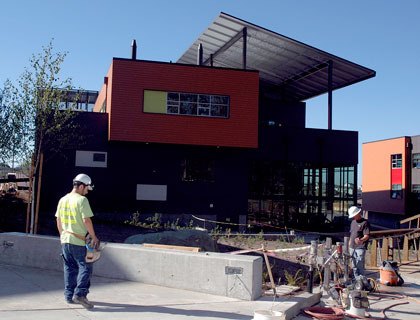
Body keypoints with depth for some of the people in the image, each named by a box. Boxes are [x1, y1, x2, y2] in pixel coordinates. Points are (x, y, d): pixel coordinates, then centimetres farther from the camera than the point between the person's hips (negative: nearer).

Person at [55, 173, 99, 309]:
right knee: (85, 267, -1)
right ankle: (80, 294, -10)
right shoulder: (82, 200, -13)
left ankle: (69, 296, 17)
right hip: (78, 241, -7)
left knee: (70, 268, 14)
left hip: (65, 239, 7)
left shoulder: (63, 200, 10)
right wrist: (94, 237, -9)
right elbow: (86, 220, -16)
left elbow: (58, 220, 15)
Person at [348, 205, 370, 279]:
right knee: (354, 266, 12)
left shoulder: (365, 222, -8)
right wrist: (349, 245, 19)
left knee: (360, 266, -11)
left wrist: (360, 240, -35)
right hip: (352, 248, 8)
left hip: (360, 248, -8)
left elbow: (366, 236, -16)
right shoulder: (353, 222, 16)